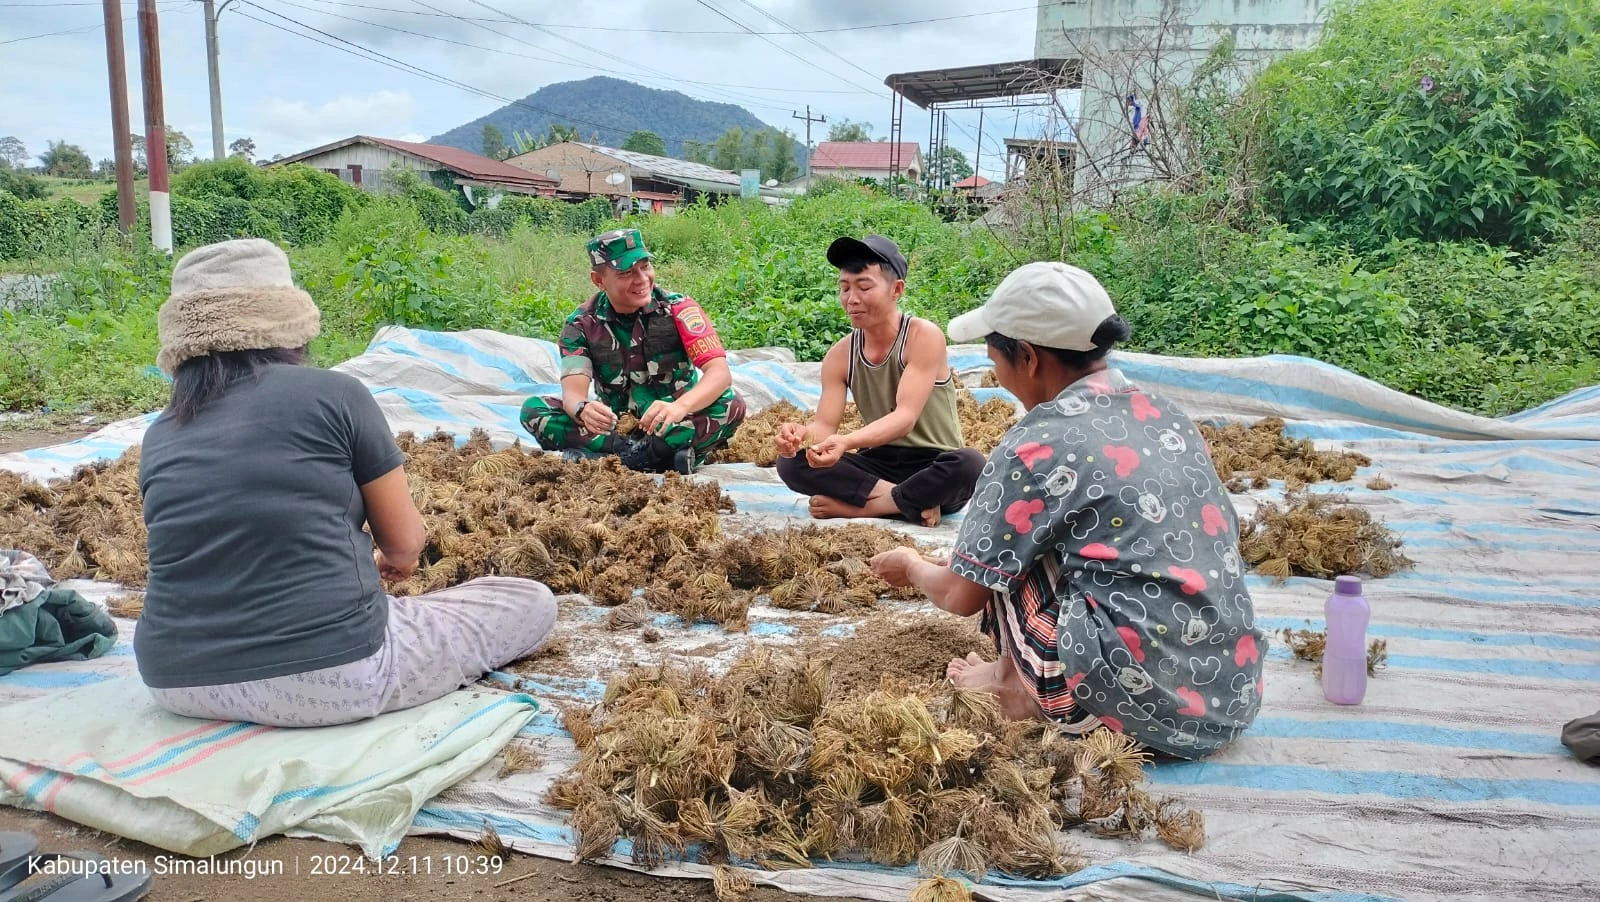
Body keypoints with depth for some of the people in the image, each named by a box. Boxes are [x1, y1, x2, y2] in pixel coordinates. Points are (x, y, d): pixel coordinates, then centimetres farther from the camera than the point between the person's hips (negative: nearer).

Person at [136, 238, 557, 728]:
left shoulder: (160, 435, 7)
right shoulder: (332, 394, -8)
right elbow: (404, 541, 1)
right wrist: (387, 556, 27)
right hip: (330, 676, -5)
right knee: (533, 603, 10)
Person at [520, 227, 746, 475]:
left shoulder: (678, 309, -12)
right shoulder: (582, 324, -6)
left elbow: (720, 372, -22)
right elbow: (573, 391, -17)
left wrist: (680, 406, -44)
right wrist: (582, 409, -44)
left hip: (675, 426, -2)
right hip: (615, 426, 2)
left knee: (732, 405, -30)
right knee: (533, 410, -20)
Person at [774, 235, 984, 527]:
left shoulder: (924, 337, -14)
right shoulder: (839, 356, 1)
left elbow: (905, 417, -25)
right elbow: (825, 424, -5)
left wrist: (847, 441, -43)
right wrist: (802, 433, -31)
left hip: (932, 468, -4)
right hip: (878, 463, 4)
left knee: (969, 464, -37)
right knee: (791, 463, -16)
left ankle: (854, 507, -22)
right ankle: (907, 501, -21)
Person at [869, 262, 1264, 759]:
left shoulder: (1036, 447, -12)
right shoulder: (1167, 415, 9)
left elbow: (962, 596, -3)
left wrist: (912, 567, 22)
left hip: (1150, 703, -7)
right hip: (1237, 692, 8)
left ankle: (1023, 690, 11)